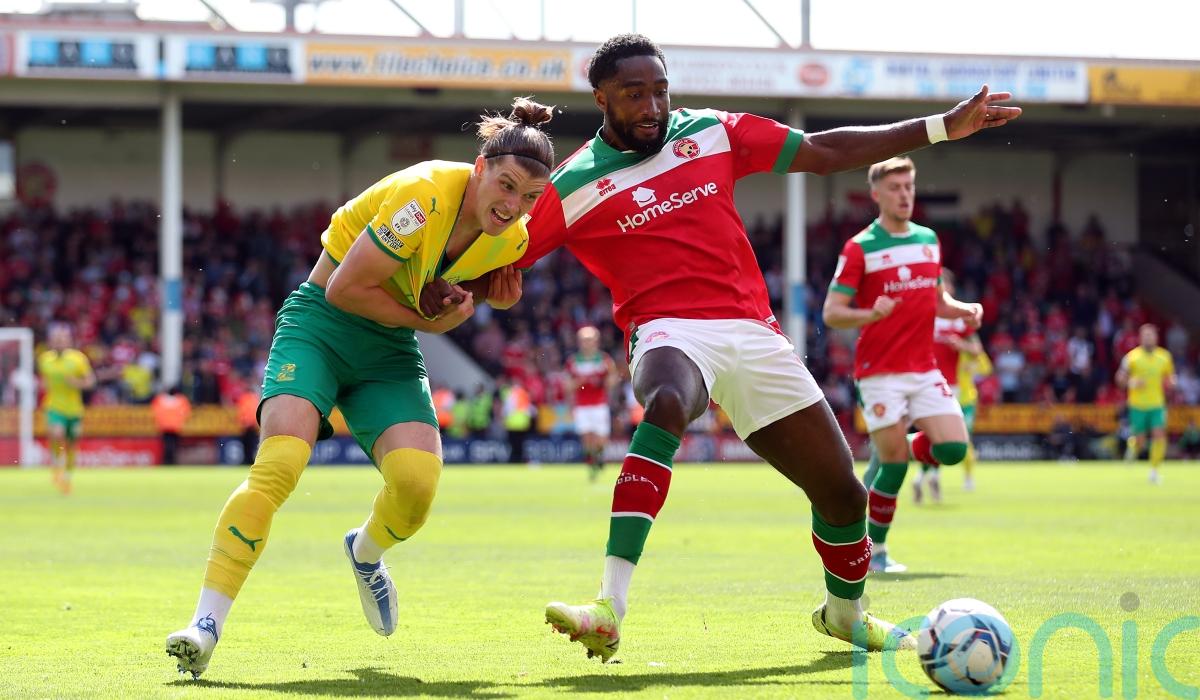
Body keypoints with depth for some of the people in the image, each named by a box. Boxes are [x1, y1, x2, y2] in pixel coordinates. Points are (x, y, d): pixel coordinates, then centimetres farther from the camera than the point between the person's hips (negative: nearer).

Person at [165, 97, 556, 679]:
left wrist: (497, 292, -3)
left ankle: (365, 553, 18)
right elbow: (345, 288, -21)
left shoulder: (511, 238, -3)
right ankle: (206, 624, -23)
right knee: (278, 466, -26)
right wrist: (425, 320, -16)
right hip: (320, 325, -5)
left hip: (390, 353, 5)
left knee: (417, 481, -18)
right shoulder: (423, 196, -25)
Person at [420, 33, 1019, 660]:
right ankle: (608, 612, -50)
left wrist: (944, 127, 12)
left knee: (842, 492, 4)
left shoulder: (712, 134, 11)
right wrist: (442, 289, -17)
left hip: (752, 331, 5)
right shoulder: (573, 186, 2)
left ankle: (844, 612, 37)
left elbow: (825, 152, 14)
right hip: (670, 331, -4)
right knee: (668, 404, -41)